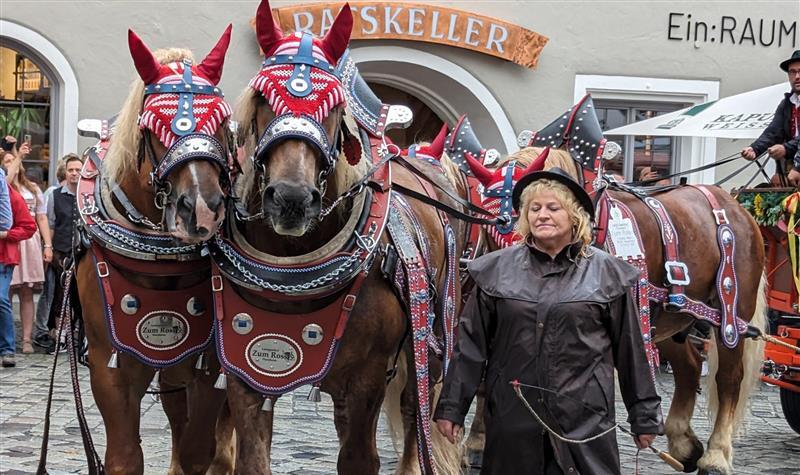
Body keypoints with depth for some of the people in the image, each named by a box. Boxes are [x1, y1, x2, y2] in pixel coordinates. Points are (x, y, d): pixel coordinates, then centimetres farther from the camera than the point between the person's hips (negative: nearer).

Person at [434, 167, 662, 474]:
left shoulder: (606, 272, 0)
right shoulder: (496, 270, 2)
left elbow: (629, 349, 3)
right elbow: (471, 343, 5)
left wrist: (644, 415, 5)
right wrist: (452, 406, 2)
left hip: (583, 417, -1)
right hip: (512, 415, 1)